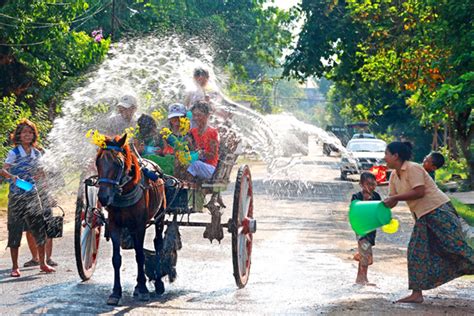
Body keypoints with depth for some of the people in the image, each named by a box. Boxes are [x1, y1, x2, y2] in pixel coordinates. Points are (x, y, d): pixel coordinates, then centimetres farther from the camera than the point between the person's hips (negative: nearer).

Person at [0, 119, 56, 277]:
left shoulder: (36, 153, 7)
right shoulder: (14, 153, -7)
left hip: (32, 194, 4)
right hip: (16, 196, -4)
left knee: (40, 228, 3)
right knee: (15, 230, -1)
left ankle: (43, 263, 14)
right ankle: (15, 267, 7)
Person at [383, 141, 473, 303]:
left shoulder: (413, 168, -14)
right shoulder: (394, 176, 13)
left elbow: (419, 192, -23)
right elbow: (391, 201, 14)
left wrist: (395, 198, -20)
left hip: (439, 210, -9)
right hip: (422, 217, 9)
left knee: (455, 244, -13)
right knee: (417, 252, 4)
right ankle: (417, 294, 5)